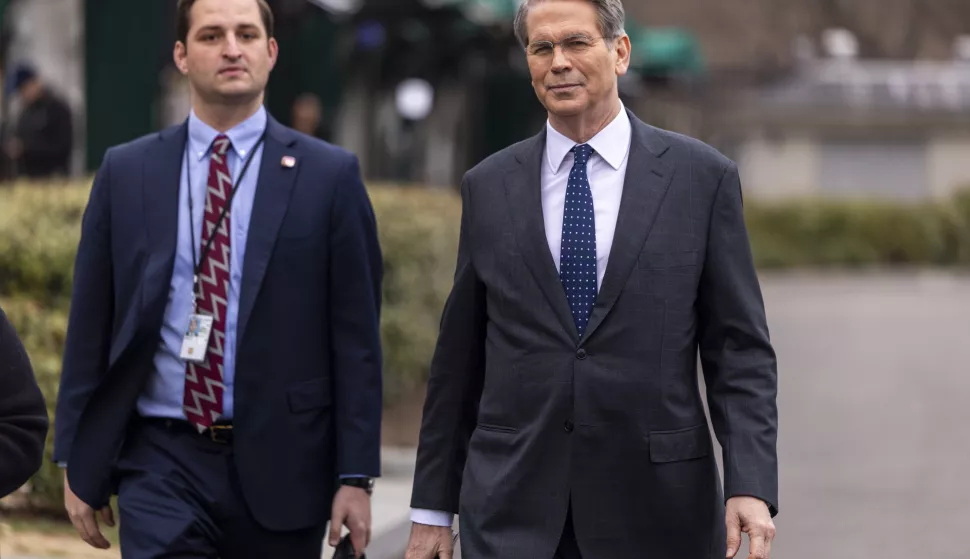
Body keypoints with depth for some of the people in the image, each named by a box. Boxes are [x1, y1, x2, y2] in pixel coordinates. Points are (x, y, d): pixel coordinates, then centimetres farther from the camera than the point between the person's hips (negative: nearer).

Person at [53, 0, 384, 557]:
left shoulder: (330, 175, 0)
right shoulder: (127, 173, 6)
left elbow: (356, 337, 0)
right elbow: (90, 328, 8)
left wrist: (357, 475, -5)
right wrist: (79, 466, 7)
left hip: (279, 468, 0)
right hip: (163, 463, 1)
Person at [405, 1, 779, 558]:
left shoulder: (702, 177, 1)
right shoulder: (489, 186, 8)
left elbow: (740, 349, 0)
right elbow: (458, 358, 11)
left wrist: (751, 484, -12)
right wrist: (433, 506, 9)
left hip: (654, 503, -1)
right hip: (511, 508, 2)